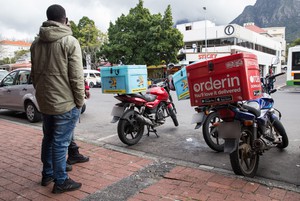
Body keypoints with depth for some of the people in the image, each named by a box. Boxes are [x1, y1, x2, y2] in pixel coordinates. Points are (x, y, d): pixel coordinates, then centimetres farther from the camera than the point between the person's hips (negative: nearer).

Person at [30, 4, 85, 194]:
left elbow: (34, 74, 15)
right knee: (60, 143, 1)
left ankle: (47, 174, 33)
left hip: (44, 102, 7)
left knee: (48, 139, 20)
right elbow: (76, 76, -16)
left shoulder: (36, 43, 10)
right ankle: (61, 182, 13)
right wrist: (80, 101, -7)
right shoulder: (70, 41, -12)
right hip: (65, 102, -7)